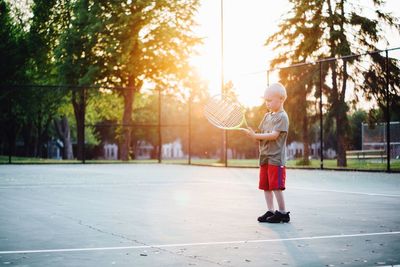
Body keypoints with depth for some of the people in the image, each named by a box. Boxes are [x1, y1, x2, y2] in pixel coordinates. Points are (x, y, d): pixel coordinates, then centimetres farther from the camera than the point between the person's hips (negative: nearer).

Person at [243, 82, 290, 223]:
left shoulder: (282, 117, -9)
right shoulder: (267, 116, 16)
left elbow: (274, 135, -19)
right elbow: (262, 133, 15)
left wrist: (256, 136, -22)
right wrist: (253, 134, -7)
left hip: (276, 158, -8)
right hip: (265, 156, 8)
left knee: (276, 186, -7)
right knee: (266, 186, 9)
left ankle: (283, 213, 2)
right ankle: (270, 211, 17)